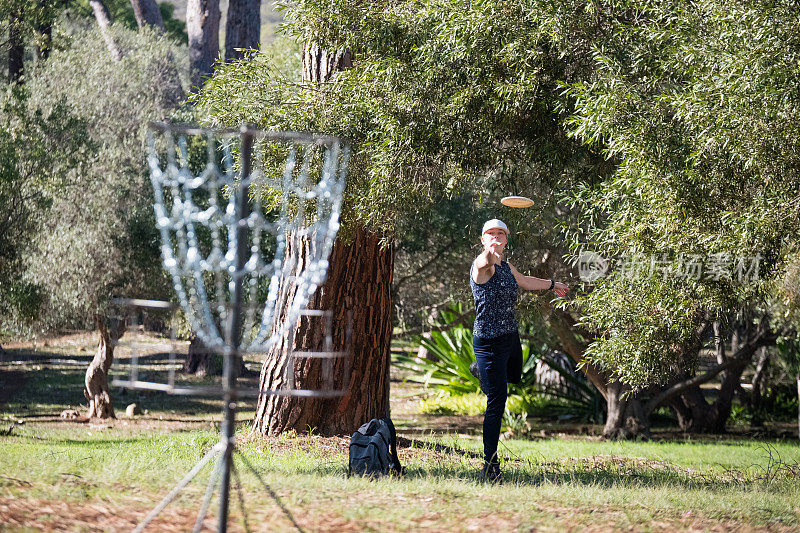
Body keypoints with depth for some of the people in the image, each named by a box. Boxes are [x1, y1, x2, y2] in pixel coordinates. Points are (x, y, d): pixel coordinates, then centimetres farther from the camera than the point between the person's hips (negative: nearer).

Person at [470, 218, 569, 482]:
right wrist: (491, 252, -68)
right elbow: (484, 261, -44)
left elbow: (524, 281, 31)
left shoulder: (507, 268, 8)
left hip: (511, 338, 8)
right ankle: (490, 466, -5)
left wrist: (551, 284, 46)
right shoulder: (481, 266, -18)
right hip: (489, 342, -8)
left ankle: (481, 370, 65)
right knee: (496, 405, -10)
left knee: (514, 376, 36)